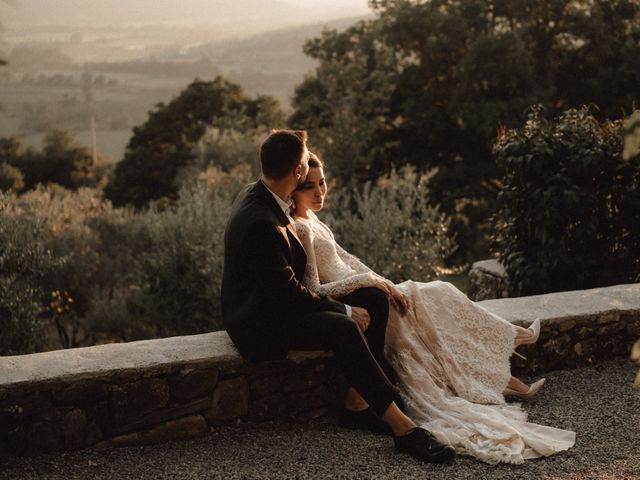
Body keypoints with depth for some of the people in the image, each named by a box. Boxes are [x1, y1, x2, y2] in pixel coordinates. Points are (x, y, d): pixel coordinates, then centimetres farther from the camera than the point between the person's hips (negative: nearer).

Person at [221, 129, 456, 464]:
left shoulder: (256, 194, 4)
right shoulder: (262, 223, -28)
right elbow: (288, 293, -25)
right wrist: (345, 311, -16)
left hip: (277, 301, 11)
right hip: (261, 324, -11)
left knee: (374, 300, 1)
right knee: (342, 328, -34)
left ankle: (357, 403, -3)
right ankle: (400, 425, -29)